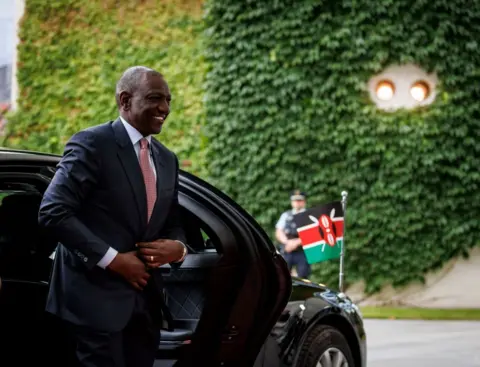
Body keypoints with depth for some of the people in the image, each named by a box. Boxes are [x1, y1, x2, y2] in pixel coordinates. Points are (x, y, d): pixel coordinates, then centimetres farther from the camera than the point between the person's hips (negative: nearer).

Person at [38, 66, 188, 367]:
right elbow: (53, 212, -16)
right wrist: (112, 259, -18)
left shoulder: (167, 159, 14)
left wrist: (178, 247, -5)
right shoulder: (92, 144, -9)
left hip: (145, 299, 7)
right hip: (96, 296, -7)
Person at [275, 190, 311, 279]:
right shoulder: (285, 215, 17)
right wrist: (287, 242, -11)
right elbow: (278, 232, 8)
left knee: (303, 278, -4)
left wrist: (296, 242, -17)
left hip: (302, 252, -2)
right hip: (286, 252, 3)